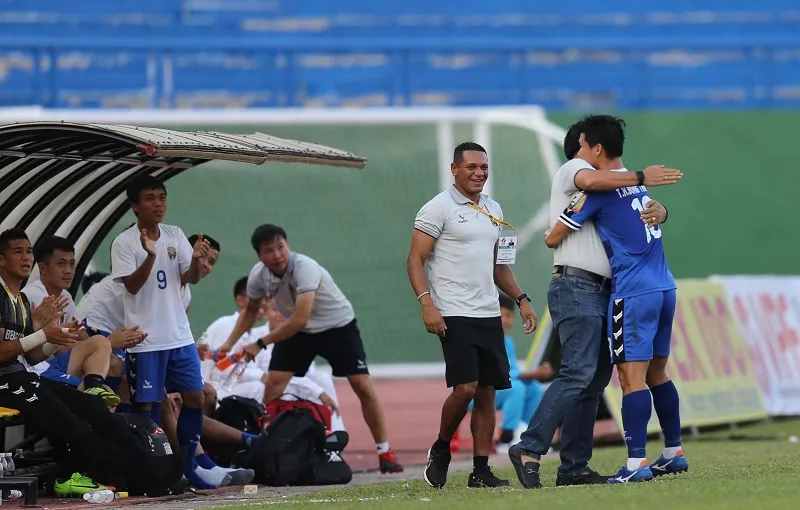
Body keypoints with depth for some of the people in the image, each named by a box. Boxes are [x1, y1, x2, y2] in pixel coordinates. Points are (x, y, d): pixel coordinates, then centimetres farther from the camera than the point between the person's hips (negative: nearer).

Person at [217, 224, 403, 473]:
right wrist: (229, 344, -4)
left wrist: (261, 344, -36)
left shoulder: (305, 268, -35)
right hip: (297, 331, 5)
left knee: (363, 386, -11)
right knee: (273, 384, -10)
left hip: (338, 325, -5)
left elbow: (300, 319, -41)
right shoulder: (259, 275, -16)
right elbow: (250, 311, 6)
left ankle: (385, 453, -1)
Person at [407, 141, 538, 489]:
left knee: (487, 392, 3)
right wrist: (427, 303, -19)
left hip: (489, 315, 7)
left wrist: (521, 299, 15)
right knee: (465, 387, -15)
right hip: (454, 315, -7)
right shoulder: (438, 209, -5)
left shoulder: (493, 210, 17)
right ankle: (440, 450, 8)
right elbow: (414, 260, -8)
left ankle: (481, 470, 6)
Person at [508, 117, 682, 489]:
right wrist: (641, 177, -23)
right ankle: (529, 450, -25)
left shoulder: (609, 185, 26)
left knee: (594, 381, 6)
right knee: (577, 375, -20)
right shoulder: (572, 169, 0)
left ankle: (574, 467, 4)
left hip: (600, 292, 10)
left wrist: (657, 210, -3)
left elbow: (648, 207, 21)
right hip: (576, 287, -10)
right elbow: (590, 181, -25)